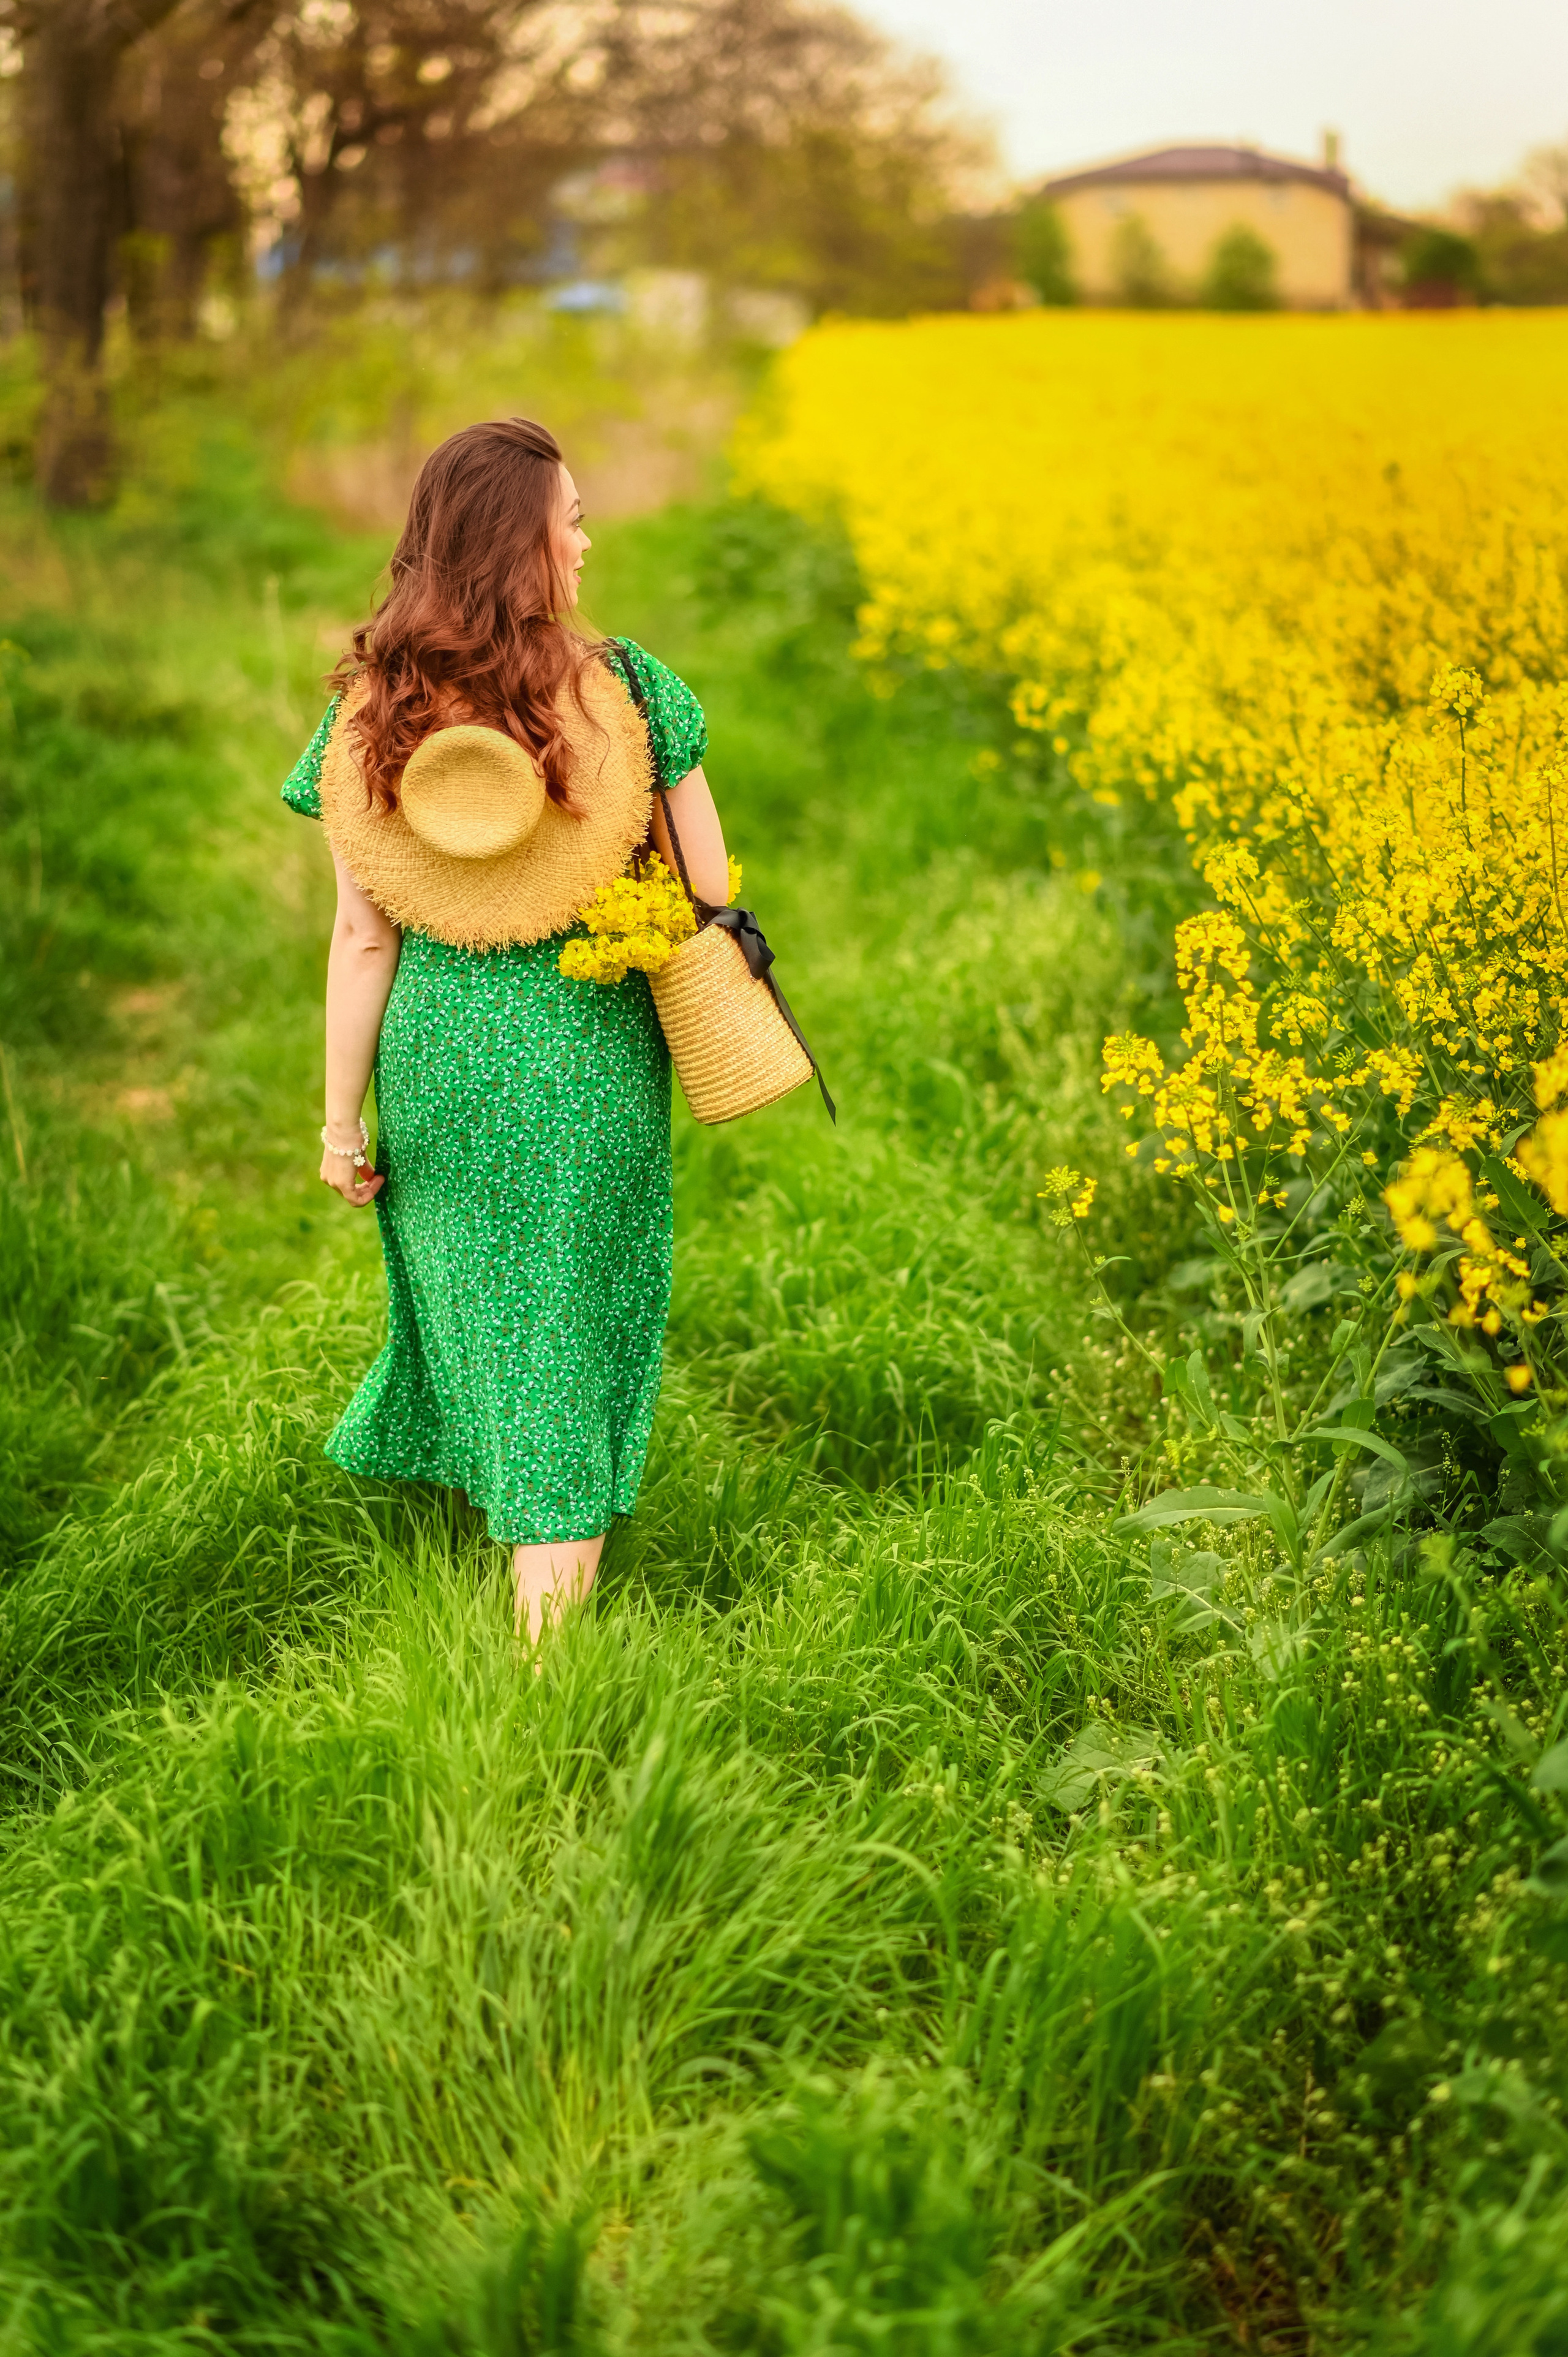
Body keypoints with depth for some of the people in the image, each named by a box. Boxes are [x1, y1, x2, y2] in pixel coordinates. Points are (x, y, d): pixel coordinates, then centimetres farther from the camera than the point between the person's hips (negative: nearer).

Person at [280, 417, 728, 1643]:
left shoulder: (371, 714, -8)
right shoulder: (631, 689, -13)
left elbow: (362, 938, -6)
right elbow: (710, 892, -7)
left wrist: (342, 1119, 2)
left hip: (439, 1059, 1)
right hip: (588, 1060, -1)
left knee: (473, 1309, 22)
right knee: (570, 1327, 11)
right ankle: (552, 1638, 16)